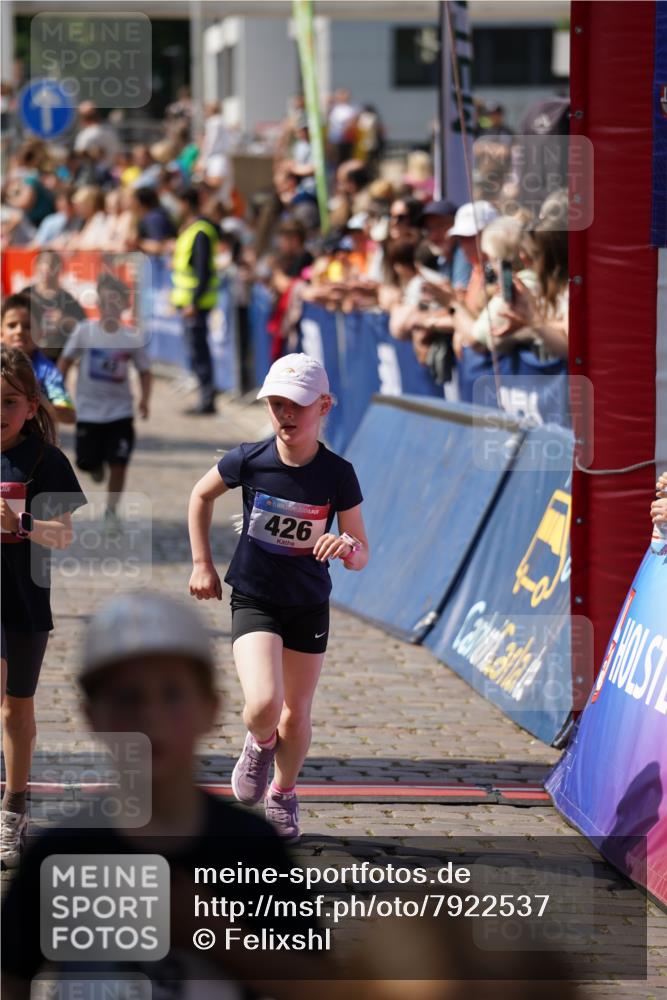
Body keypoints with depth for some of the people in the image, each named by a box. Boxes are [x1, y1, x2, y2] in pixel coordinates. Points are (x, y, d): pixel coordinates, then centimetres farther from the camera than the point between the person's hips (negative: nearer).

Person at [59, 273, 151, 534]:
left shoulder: (131, 338, -8)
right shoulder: (85, 331, -11)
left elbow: (144, 370, 3)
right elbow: (66, 360, -1)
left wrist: (144, 399, -9)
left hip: (120, 411, 0)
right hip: (89, 409, 0)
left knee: (119, 464, -4)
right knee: (86, 463, 7)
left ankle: (111, 511, 11)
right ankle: (97, 465, 45)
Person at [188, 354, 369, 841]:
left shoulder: (338, 474, -14)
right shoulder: (248, 460, -14)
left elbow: (362, 554, -7)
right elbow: (201, 495, 7)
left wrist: (349, 549, -31)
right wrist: (202, 563, 5)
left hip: (310, 607, 1)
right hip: (253, 600, -1)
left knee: (297, 715, 11)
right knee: (263, 704, -21)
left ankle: (284, 793, 40)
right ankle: (260, 744, 15)